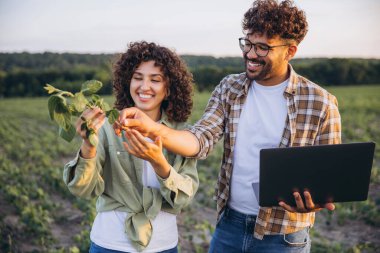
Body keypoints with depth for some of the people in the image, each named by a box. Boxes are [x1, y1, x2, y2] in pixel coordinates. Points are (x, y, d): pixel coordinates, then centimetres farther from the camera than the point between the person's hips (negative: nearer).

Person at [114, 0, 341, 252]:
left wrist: (315, 198, -28)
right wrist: (155, 130, -30)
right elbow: (202, 139, -11)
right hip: (229, 225, 4)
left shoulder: (320, 103, -11)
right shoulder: (229, 89, 0)